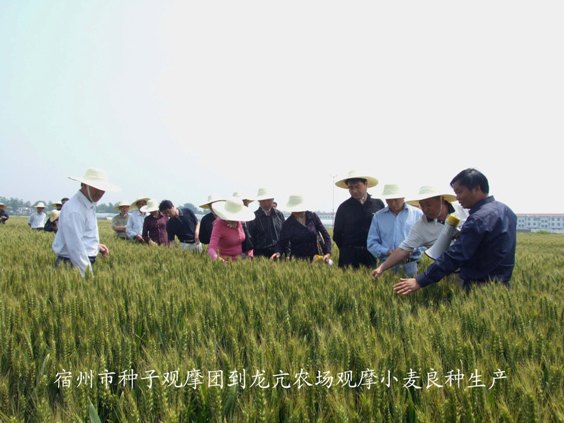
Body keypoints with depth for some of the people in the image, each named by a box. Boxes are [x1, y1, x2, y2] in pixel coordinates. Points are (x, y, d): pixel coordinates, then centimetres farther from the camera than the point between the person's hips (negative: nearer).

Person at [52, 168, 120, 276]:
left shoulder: (91, 205, 11)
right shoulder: (73, 210, -19)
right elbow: (75, 247, -23)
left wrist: (96, 246, 11)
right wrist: (88, 274, -23)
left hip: (85, 262, 9)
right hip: (73, 264, -9)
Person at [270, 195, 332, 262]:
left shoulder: (313, 216, 4)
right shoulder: (287, 224, 2)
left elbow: (325, 235, 8)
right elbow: (281, 243, 7)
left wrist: (328, 253, -4)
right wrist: (278, 253, -15)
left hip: (315, 257, 2)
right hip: (297, 259, -1)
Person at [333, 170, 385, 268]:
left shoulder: (378, 204, 3)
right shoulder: (344, 207, 3)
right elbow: (337, 234, 9)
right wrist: (347, 250, 9)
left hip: (372, 255, 0)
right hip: (349, 256, 0)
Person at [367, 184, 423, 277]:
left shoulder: (417, 213, 8)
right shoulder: (378, 216, 11)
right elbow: (371, 243, 7)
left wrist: (412, 249, -13)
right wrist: (387, 252, -9)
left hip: (411, 265, -1)